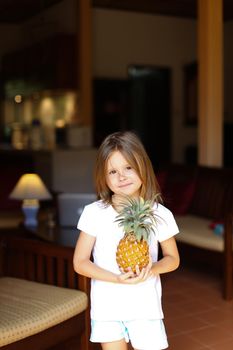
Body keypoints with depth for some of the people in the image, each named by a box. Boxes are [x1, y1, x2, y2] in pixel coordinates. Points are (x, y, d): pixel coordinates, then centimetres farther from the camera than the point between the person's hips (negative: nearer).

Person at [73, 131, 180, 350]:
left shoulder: (160, 215, -7)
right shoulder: (94, 213, -10)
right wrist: (116, 278, -21)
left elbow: (173, 258, 6)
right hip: (107, 308, 0)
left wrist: (152, 269, -16)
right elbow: (80, 262, -6)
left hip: (146, 307, 0)